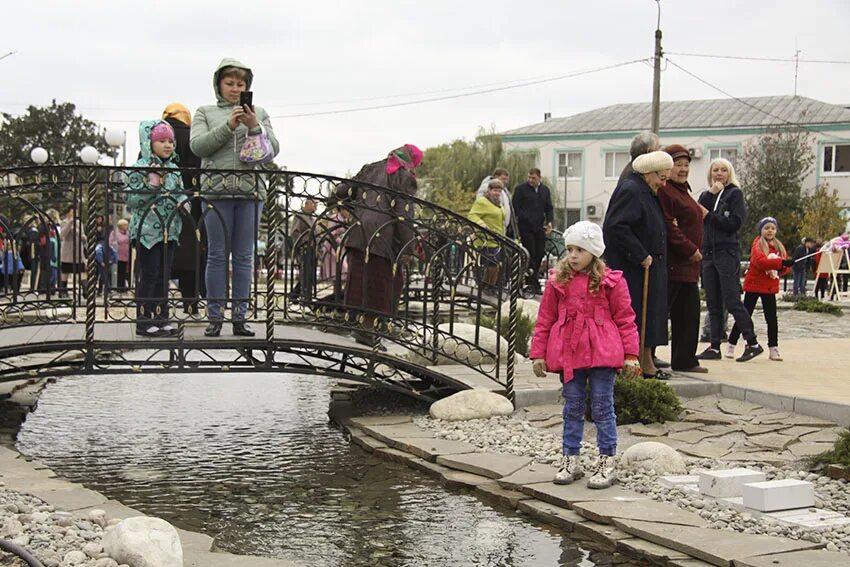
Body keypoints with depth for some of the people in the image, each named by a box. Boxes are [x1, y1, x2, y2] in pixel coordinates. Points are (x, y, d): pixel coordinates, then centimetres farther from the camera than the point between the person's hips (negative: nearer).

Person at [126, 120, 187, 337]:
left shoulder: (174, 170, 13)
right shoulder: (140, 168, -7)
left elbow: (180, 194, 21)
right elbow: (130, 200, -11)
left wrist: (184, 202, -1)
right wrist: (151, 185, -20)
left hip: (169, 231, 7)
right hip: (147, 231, -6)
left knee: (164, 276, 9)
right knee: (149, 275, -5)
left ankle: (161, 318, 15)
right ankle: (144, 321, 0)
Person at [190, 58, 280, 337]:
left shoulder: (259, 114, 15)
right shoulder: (205, 113, 11)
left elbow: (273, 149, 6)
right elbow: (197, 146, -4)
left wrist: (254, 127, -11)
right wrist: (228, 126, -13)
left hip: (250, 191, 2)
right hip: (216, 190, -2)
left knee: (244, 256, 4)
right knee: (217, 255, -1)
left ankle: (240, 317, 8)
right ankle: (215, 318, 4)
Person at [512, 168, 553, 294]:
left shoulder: (545, 190, 15)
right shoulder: (520, 189, 0)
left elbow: (549, 208, 18)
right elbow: (515, 208, -1)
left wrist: (549, 221, 2)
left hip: (539, 227, 5)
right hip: (525, 227, -5)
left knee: (540, 253, 2)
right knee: (530, 254, -8)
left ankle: (534, 277, 15)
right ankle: (532, 283, -4)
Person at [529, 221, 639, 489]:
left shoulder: (611, 282, -2)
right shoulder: (557, 281, 5)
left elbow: (625, 319, 0)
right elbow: (545, 320, 8)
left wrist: (630, 354, -4)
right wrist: (538, 353, 5)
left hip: (601, 354, -3)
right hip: (568, 353, 3)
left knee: (602, 407, 3)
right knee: (572, 408, 10)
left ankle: (607, 462, 11)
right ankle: (571, 459, 20)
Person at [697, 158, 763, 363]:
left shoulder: (735, 193, 1)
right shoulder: (706, 195, 17)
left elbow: (735, 223, -10)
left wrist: (710, 216, -7)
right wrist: (710, 194, -8)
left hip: (728, 253, -6)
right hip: (708, 253, 6)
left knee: (732, 301, -10)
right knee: (713, 304, 6)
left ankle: (753, 344, -3)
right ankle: (715, 347, 10)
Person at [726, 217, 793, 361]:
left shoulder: (779, 246, 11)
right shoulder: (757, 245, -9)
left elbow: (785, 266, 9)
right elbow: (760, 261, -27)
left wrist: (780, 270, -14)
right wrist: (781, 262, -34)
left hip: (770, 287, 5)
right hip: (754, 285, -5)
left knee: (772, 318, 5)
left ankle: (773, 349, 13)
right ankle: (731, 346, 9)